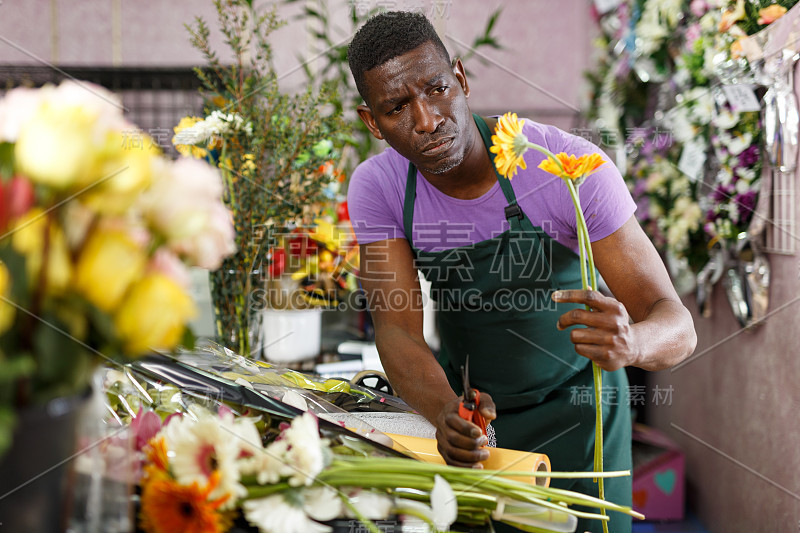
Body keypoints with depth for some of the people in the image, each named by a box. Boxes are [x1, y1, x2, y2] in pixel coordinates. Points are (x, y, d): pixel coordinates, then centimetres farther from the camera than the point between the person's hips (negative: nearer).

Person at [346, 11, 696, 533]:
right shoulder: (377, 187, -16)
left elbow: (677, 327, -27)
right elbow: (397, 331, -21)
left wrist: (631, 343, -52)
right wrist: (445, 411, -43)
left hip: (571, 406, -2)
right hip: (461, 396, 3)